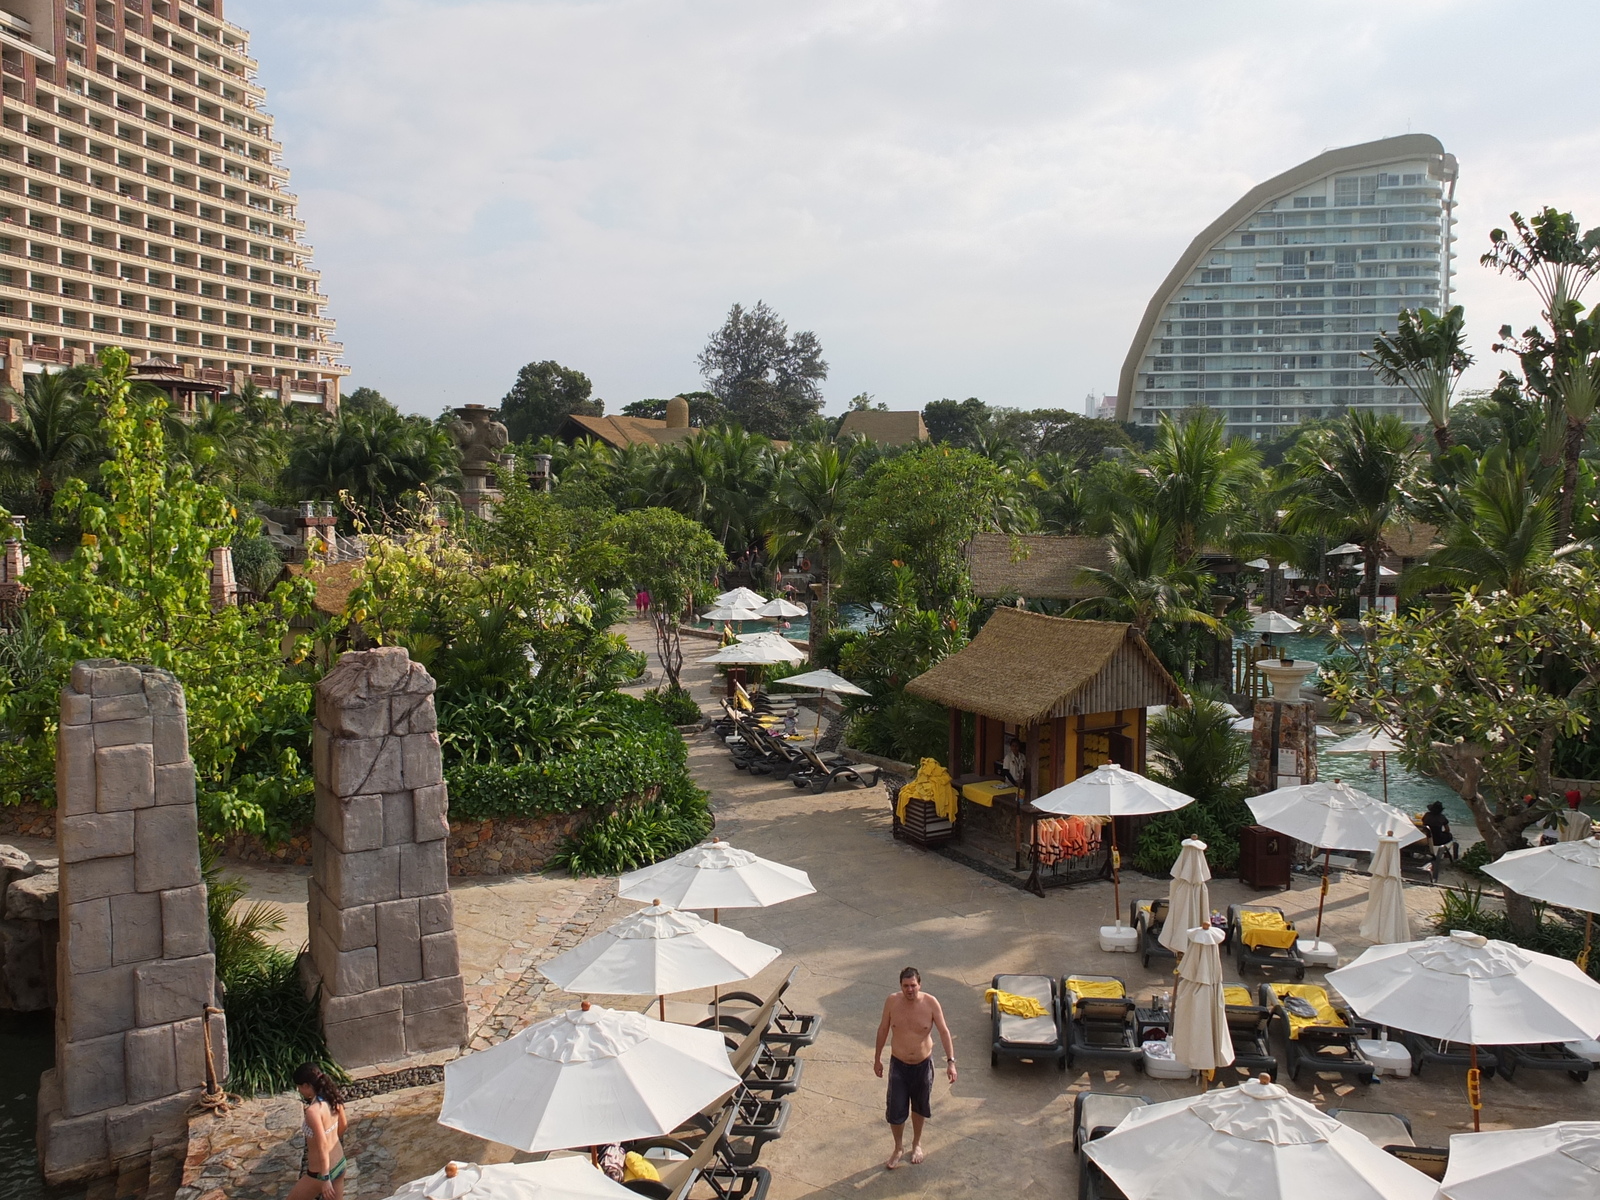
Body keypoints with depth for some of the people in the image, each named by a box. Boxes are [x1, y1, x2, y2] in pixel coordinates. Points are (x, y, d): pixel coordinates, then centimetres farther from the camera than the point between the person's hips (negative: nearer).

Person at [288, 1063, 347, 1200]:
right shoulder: (333, 1097, -4)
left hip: (321, 1171, -7)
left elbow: (323, 1146, -26)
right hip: (339, 1163, 7)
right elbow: (342, 1126, 11)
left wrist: (325, 1178, -20)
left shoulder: (313, 1110, -28)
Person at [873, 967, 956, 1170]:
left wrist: (951, 1062, -18)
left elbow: (944, 1032, -12)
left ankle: (917, 1143, 44)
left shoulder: (931, 1003, -18)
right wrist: (877, 1058, 5)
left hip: (923, 1064, 0)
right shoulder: (892, 1002, -15)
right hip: (898, 1064, 0)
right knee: (895, 1110, 4)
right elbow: (883, 1029, -2)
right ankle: (898, 1147, 30)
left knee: (919, 1107, 19)